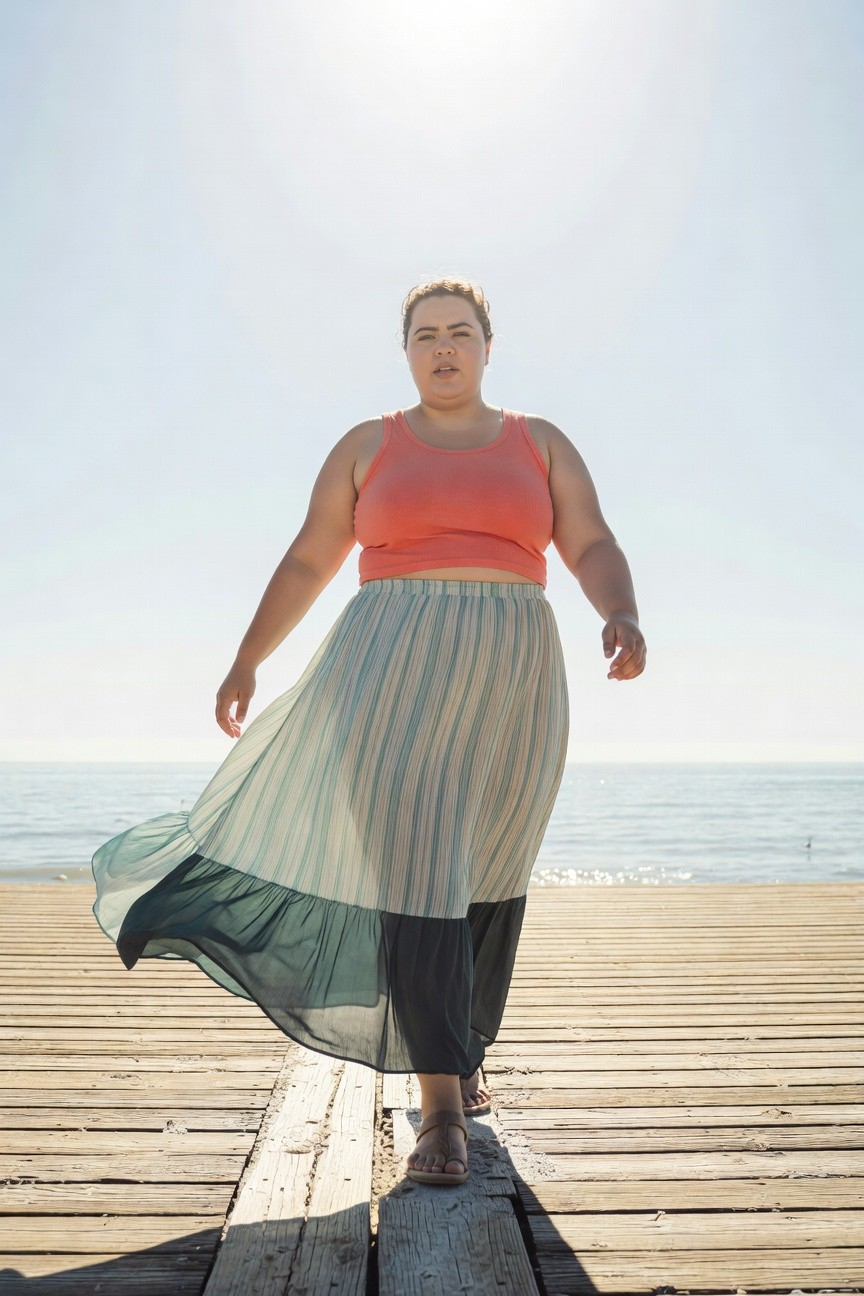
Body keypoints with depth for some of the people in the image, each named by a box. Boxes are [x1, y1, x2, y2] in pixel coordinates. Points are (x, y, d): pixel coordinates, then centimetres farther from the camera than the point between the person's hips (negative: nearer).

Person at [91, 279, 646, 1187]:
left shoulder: (541, 444, 13)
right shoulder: (368, 446, 11)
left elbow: (594, 548, 3)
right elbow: (306, 563, 11)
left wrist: (621, 618, -17)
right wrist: (246, 663, 8)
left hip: (509, 678, 2)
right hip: (397, 669, -2)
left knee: (488, 872, 9)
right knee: (414, 860, -13)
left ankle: (463, 1049, 31)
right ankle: (442, 1106, -11)